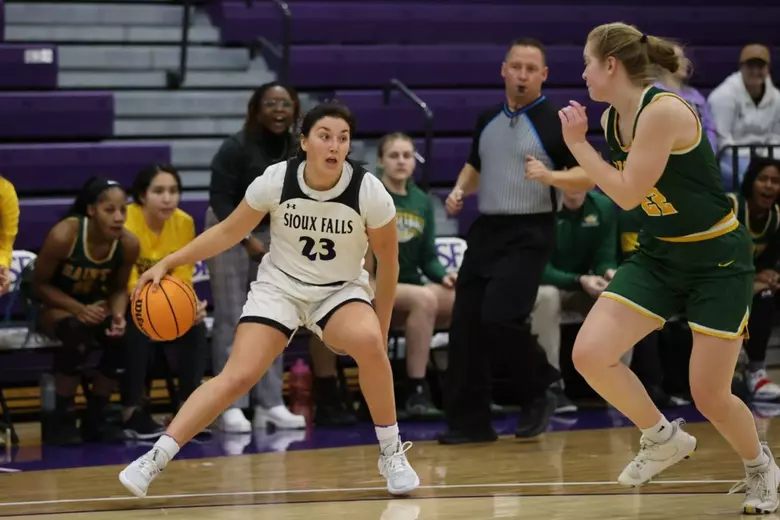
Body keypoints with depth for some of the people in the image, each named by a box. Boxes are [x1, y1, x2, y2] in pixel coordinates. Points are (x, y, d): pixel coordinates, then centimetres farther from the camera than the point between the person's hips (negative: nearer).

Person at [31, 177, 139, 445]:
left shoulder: (128, 244, -16)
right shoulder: (63, 235, -28)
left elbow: (118, 289, 0)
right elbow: (39, 284, -17)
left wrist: (118, 316, -23)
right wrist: (78, 309, -31)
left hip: (95, 306, 4)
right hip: (53, 306, -4)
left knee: (125, 335, -26)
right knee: (79, 331, -37)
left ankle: (95, 418, -6)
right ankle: (60, 419, -20)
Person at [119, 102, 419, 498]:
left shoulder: (368, 191, -19)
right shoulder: (276, 181, -17)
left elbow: (388, 260, -5)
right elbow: (229, 231, -2)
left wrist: (381, 330, 1)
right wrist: (168, 262, -9)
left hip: (341, 290, 0)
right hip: (279, 286, 0)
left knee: (368, 343, -33)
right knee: (238, 376, -18)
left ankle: (391, 452, -14)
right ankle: (155, 459, -13)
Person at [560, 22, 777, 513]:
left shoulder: (664, 110, -24)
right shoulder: (611, 119, 1)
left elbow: (628, 193, -22)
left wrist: (578, 144, -15)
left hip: (718, 258, -7)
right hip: (658, 255, 7)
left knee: (710, 397, -3)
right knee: (590, 355, -11)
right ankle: (664, 437, 12)